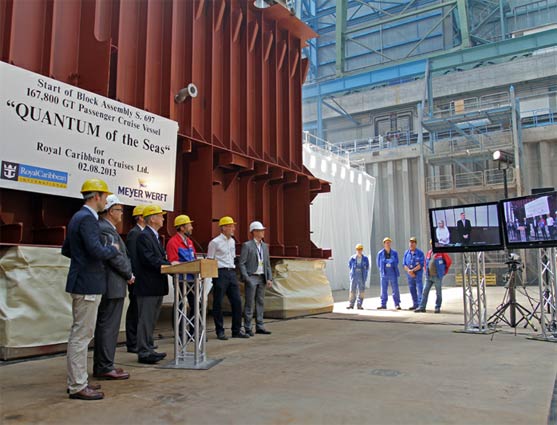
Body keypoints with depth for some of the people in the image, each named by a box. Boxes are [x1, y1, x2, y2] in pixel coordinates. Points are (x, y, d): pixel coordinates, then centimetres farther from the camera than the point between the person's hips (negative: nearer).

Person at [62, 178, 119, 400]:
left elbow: (66, 250, 22)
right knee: (81, 335, -4)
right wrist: (113, 249, -9)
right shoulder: (87, 218, -17)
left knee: (80, 334, 16)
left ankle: (77, 381, 26)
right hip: (88, 284, -11)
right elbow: (97, 251, -27)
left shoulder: (78, 217, 15)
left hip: (81, 282, 11)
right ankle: (77, 386, 4)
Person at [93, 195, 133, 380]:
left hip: (106, 286, 11)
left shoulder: (104, 227, 15)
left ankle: (101, 365, 25)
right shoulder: (107, 230, -16)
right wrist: (129, 275, -8)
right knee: (109, 326, -4)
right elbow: (116, 257, -21)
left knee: (104, 325, 15)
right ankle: (105, 367, 3)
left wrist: (126, 274, 10)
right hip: (113, 285, -11)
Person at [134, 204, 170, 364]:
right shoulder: (144, 236, -13)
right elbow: (149, 260, -22)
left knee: (151, 319, 15)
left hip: (156, 286, 10)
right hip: (147, 286, -10)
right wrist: (170, 265, -20)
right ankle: (143, 352, 5)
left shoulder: (155, 236, 18)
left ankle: (148, 349, 24)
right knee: (145, 319, -3)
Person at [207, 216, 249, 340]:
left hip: (232, 273, 7)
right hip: (220, 273, -7)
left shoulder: (232, 241, 14)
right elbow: (209, 260, -5)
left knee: (237, 301, 5)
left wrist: (233, 269, 16)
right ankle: (220, 331, 10)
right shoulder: (215, 242, -7)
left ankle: (237, 330, 13)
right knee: (218, 303, 1)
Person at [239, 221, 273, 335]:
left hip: (262, 278, 6)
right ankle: (248, 328, 6)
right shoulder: (247, 245, -6)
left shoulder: (265, 246, 13)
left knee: (260, 302, 8)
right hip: (251, 278, -6)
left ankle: (260, 326, 15)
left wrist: (269, 279, 5)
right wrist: (246, 279, -15)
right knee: (249, 304, -1)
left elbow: (268, 264, 14)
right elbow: (241, 263, -8)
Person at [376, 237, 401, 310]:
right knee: (383, 290, 2)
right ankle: (383, 304, 9)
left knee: (395, 289, -2)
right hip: (384, 275, 0)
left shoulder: (394, 253, 4)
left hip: (393, 274, 0)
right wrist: (382, 271, 10)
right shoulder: (380, 253, 3)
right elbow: (378, 264, 11)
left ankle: (397, 304, 4)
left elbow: (396, 263, 5)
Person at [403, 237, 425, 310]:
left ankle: (420, 305, -10)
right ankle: (415, 304, 18)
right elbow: (404, 264, 6)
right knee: (412, 290, 9)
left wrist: (412, 270, -19)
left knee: (419, 289, -10)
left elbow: (421, 264, -11)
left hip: (418, 273, -5)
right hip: (409, 274, 5)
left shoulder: (420, 253, -5)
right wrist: (409, 271, -12)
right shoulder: (406, 253, 8)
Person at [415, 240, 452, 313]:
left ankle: (437, 307, 13)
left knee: (438, 293, 4)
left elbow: (449, 261, -4)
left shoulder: (441, 252, -6)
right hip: (428, 276, 5)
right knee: (425, 292, 3)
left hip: (437, 276, -5)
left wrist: (444, 271, 1)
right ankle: (422, 307, 7)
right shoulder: (429, 252, 10)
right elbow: (426, 263, 23)